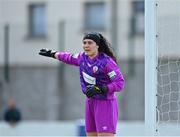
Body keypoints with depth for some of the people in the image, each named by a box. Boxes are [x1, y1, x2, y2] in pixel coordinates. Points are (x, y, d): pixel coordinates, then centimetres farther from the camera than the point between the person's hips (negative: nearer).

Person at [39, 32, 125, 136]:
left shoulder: (106, 61, -17)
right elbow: (70, 58, 27)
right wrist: (52, 54, 39)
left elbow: (120, 83, -19)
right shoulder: (83, 57, 5)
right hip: (91, 102, 8)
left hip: (105, 103, -8)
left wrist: (99, 89, -27)